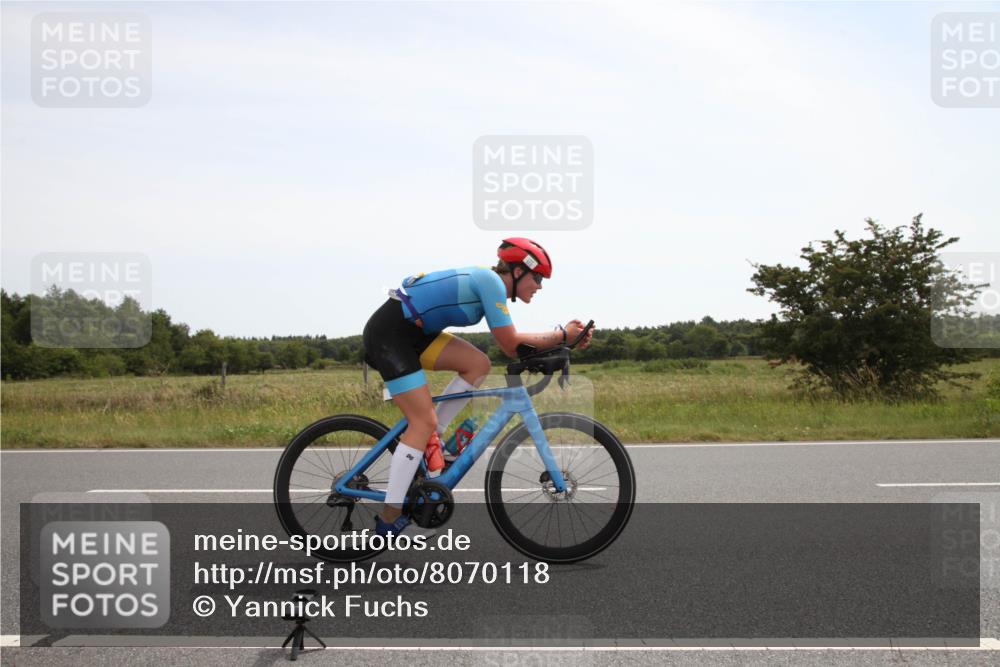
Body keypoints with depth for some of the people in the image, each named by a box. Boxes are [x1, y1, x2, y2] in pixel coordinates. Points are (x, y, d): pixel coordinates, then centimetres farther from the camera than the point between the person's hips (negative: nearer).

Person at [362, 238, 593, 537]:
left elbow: (509, 343, 14)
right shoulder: (492, 282, -14)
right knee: (424, 421, -10)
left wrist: (564, 338, 7)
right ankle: (389, 519, -5)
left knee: (478, 364, 2)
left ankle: (428, 439, 9)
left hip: (412, 331, 9)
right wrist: (562, 335, -7)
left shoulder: (486, 281, 13)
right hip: (389, 333, -9)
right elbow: (512, 346, -15)